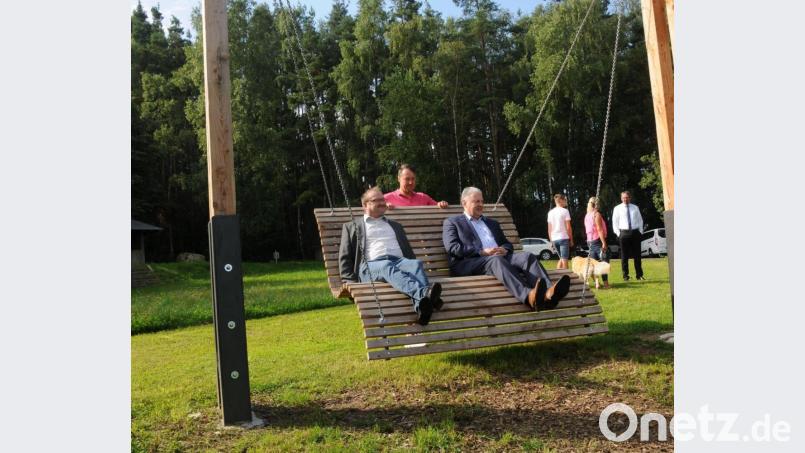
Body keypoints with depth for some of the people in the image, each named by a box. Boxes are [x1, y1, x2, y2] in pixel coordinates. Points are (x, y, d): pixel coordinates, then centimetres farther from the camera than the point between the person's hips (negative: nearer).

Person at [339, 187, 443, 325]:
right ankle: (424, 292, -64)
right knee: (388, 267, -38)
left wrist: (416, 271, 8)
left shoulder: (395, 225, 33)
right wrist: (350, 282, -2)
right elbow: (345, 257, 14)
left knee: (416, 263, -32)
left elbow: (409, 252, 28)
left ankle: (421, 308, -59)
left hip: (399, 261, 3)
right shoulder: (352, 227, 23)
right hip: (371, 265, -3)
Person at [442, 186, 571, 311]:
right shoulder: (452, 222, 15)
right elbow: (452, 248, -1)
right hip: (469, 263, -5)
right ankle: (529, 297, -64)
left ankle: (548, 293, -53)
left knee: (527, 256, -24)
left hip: (499, 258, 6)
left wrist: (505, 250, 0)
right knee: (496, 260, -38)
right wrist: (482, 252, -12)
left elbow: (507, 244, 27)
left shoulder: (492, 223, 32)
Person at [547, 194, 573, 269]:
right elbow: (568, 227, -7)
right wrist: (571, 240, 0)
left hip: (554, 239, 6)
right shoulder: (565, 211, -5)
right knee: (564, 260, -2)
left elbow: (549, 229, 11)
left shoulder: (550, 212, 11)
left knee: (561, 259, 18)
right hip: (563, 238, -6)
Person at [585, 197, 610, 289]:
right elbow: (599, 229, -18)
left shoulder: (587, 216, 10)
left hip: (590, 241, 7)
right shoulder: (597, 214, -12)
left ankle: (596, 282, 4)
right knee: (604, 262, -4)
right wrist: (604, 243, -19)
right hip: (598, 240, -7)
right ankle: (606, 283, -7)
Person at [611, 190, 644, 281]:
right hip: (624, 233, -2)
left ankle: (639, 275, 12)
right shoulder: (617, 208, 4)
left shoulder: (635, 207, 11)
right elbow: (615, 222, 2)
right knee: (624, 256, 1)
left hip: (635, 232, 2)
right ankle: (625, 276, 7)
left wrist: (640, 231, 3)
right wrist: (618, 233, -6)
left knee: (637, 255, 5)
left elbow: (640, 220, 14)